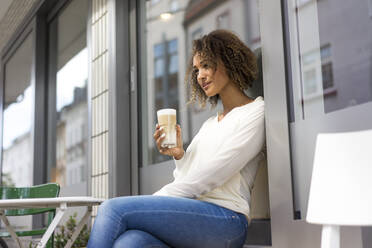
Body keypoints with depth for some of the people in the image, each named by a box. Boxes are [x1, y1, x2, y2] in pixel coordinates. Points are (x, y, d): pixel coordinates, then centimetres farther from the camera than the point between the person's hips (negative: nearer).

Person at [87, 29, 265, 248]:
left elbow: (211, 176, -8)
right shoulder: (210, 124, 29)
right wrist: (179, 155, 2)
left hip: (225, 218, -6)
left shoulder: (255, 113, 4)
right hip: (193, 216, 6)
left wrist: (158, 199, -9)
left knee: (113, 209, -22)